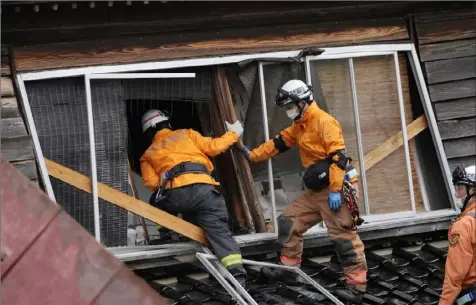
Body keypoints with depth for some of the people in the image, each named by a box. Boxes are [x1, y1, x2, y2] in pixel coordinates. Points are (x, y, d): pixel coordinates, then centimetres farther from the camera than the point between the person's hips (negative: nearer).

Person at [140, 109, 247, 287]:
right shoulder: (185, 134, 26)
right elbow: (213, 147, 19)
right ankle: (237, 274, -19)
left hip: (175, 194, 0)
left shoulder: (148, 154, 27)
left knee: (158, 200, 35)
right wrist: (233, 133, 35)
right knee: (219, 231, -2)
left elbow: (151, 183, 11)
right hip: (203, 189, 0)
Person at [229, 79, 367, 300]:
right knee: (289, 222, 11)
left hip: (336, 188, -10)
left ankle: (357, 286, -6)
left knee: (343, 236, -10)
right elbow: (278, 144, 23)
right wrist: (252, 156, 19)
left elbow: (338, 156, -21)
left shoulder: (324, 121, -15)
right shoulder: (299, 126, 15)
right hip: (316, 190, 10)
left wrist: (335, 190, -24)